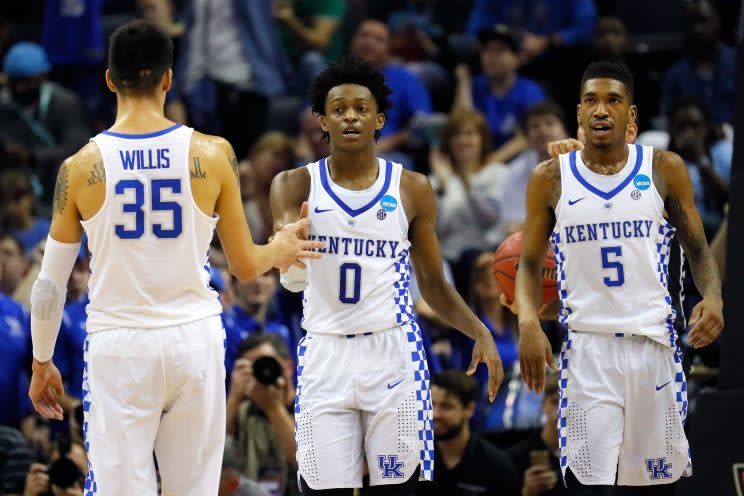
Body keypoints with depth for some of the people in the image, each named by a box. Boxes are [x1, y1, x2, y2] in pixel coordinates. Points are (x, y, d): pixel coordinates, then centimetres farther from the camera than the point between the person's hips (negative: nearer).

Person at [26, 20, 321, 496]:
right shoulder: (213, 154, -4)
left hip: (118, 349, -1)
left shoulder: (82, 167, -5)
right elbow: (246, 265, 4)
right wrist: (279, 251, 26)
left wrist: (42, 362, 16)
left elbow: (50, 283, 2)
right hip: (195, 340, 1)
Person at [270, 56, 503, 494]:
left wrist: (479, 332, -6)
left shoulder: (412, 189, 3)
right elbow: (294, 280, -10)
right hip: (325, 355, 0)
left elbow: (434, 284, 10)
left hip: (393, 353, 0)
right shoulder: (297, 186, 1)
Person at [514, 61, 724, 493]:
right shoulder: (552, 179, 3)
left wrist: (713, 296, -11)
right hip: (587, 348, -1)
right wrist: (528, 321, -10)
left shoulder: (665, 169, 3)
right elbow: (531, 264, 9)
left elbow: (697, 248, 10)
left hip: (654, 343, 1)